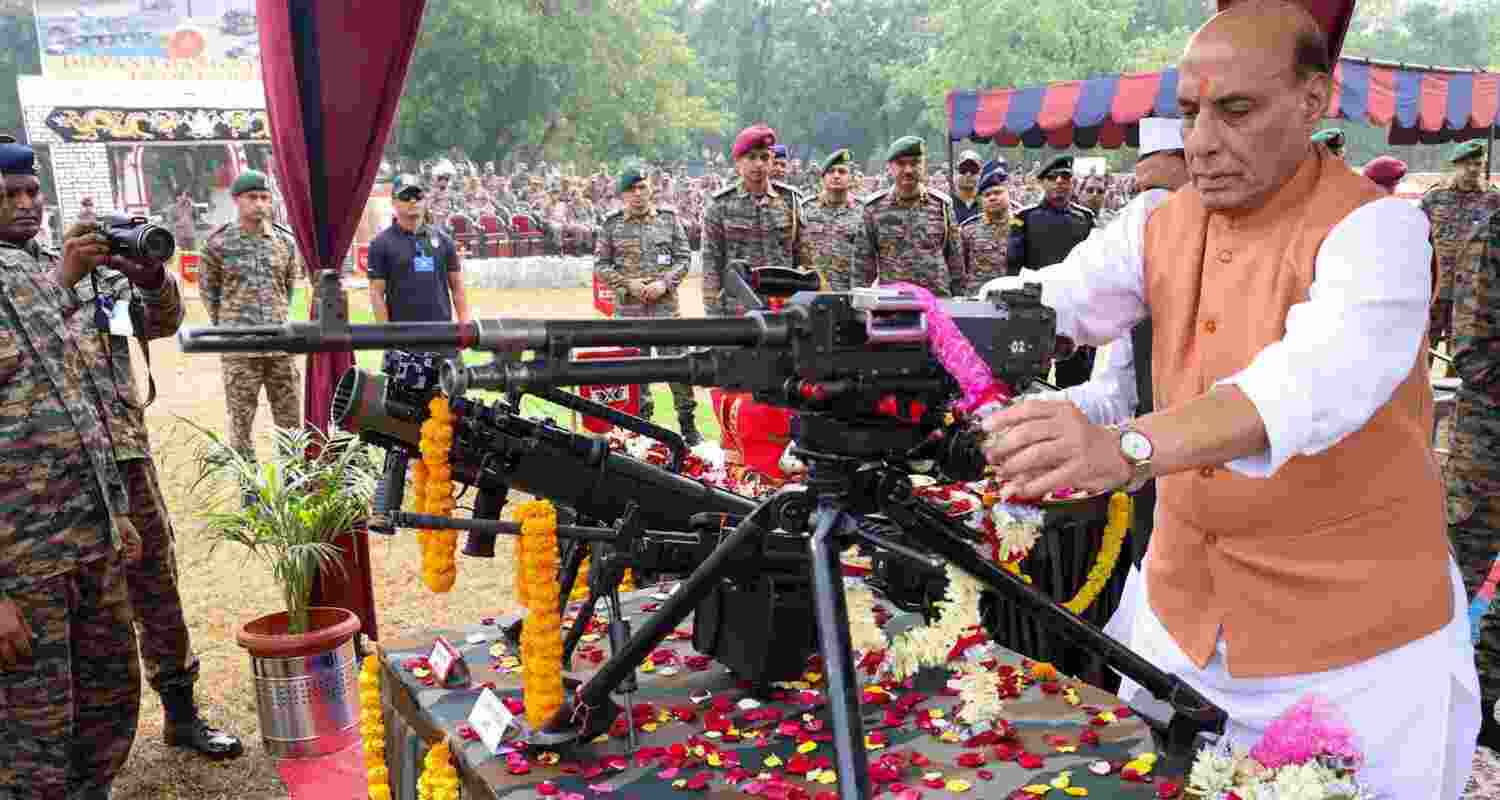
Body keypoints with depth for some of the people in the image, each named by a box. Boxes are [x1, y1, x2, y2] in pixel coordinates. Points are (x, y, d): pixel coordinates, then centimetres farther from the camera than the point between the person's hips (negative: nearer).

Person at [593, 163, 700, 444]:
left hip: (665, 305, 0)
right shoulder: (612, 224, 6)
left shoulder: (668, 218, 7)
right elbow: (600, 265, 6)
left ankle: (688, 424, 6)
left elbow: (684, 257, 6)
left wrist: (664, 283, -9)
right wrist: (628, 283, -8)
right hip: (628, 308, 1)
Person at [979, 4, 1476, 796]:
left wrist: (1125, 450, -53)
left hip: (1361, 650, -5)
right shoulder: (1160, 225, 2)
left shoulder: (1372, 227, -17)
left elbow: (1316, 379, -36)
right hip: (1182, 624, 5)